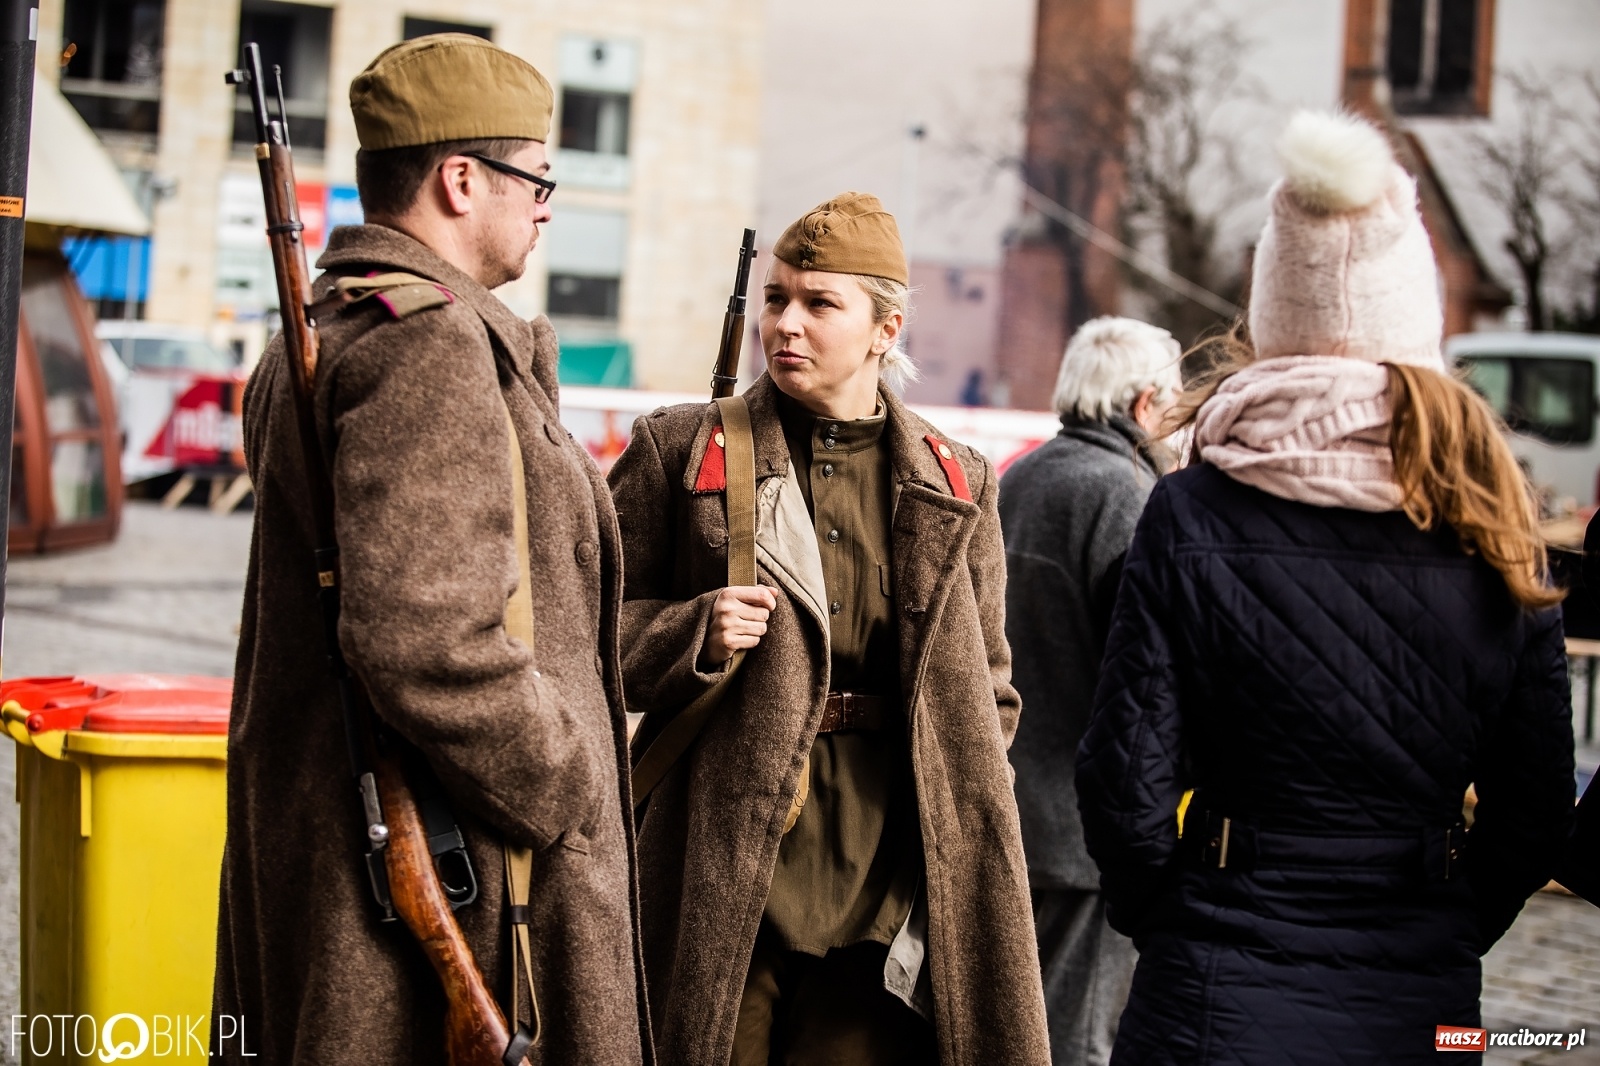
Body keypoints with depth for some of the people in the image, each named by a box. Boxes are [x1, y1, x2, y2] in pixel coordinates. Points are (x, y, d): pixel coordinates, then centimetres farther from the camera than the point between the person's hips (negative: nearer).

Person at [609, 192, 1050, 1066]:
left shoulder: (956, 485, 11)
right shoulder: (679, 452, 5)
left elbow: (987, 692, 15)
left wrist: (965, 851, 6)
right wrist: (692, 634, -14)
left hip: (886, 877, 2)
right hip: (719, 876, -2)